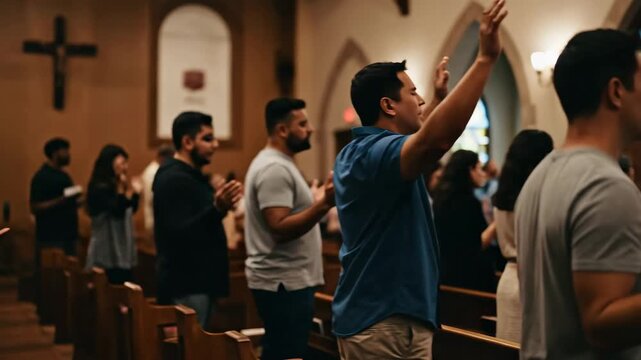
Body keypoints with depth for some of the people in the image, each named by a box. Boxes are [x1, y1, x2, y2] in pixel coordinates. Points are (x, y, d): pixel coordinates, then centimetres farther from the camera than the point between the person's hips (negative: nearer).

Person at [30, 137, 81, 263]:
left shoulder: (63, 175, 16)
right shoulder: (41, 177, -10)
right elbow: (35, 208, -17)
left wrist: (77, 202, 7)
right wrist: (61, 201, -25)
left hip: (68, 235, 9)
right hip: (51, 239, -9)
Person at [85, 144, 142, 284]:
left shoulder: (115, 186, 12)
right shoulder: (100, 188, -14)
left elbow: (130, 210, 16)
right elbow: (118, 211, -21)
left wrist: (135, 192, 7)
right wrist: (123, 190, -24)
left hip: (121, 247, 9)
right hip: (108, 251, -9)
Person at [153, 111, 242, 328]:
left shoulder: (192, 176, 16)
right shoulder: (173, 180, -17)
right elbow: (180, 234, -29)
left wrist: (220, 207, 18)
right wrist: (218, 209, -38)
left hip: (198, 283, 10)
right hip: (185, 287, -10)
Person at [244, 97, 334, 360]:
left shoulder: (276, 163, 16)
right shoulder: (275, 168, -17)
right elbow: (280, 229, -26)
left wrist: (316, 200, 23)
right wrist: (323, 205, -33)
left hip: (287, 280, 11)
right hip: (284, 283, -11)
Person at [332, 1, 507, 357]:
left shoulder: (357, 152, 11)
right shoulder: (378, 153, -20)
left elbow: (415, 134, 33)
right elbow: (435, 139, -41)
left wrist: (438, 98, 38)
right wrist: (485, 59, -40)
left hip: (366, 317, 11)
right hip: (389, 324, -11)